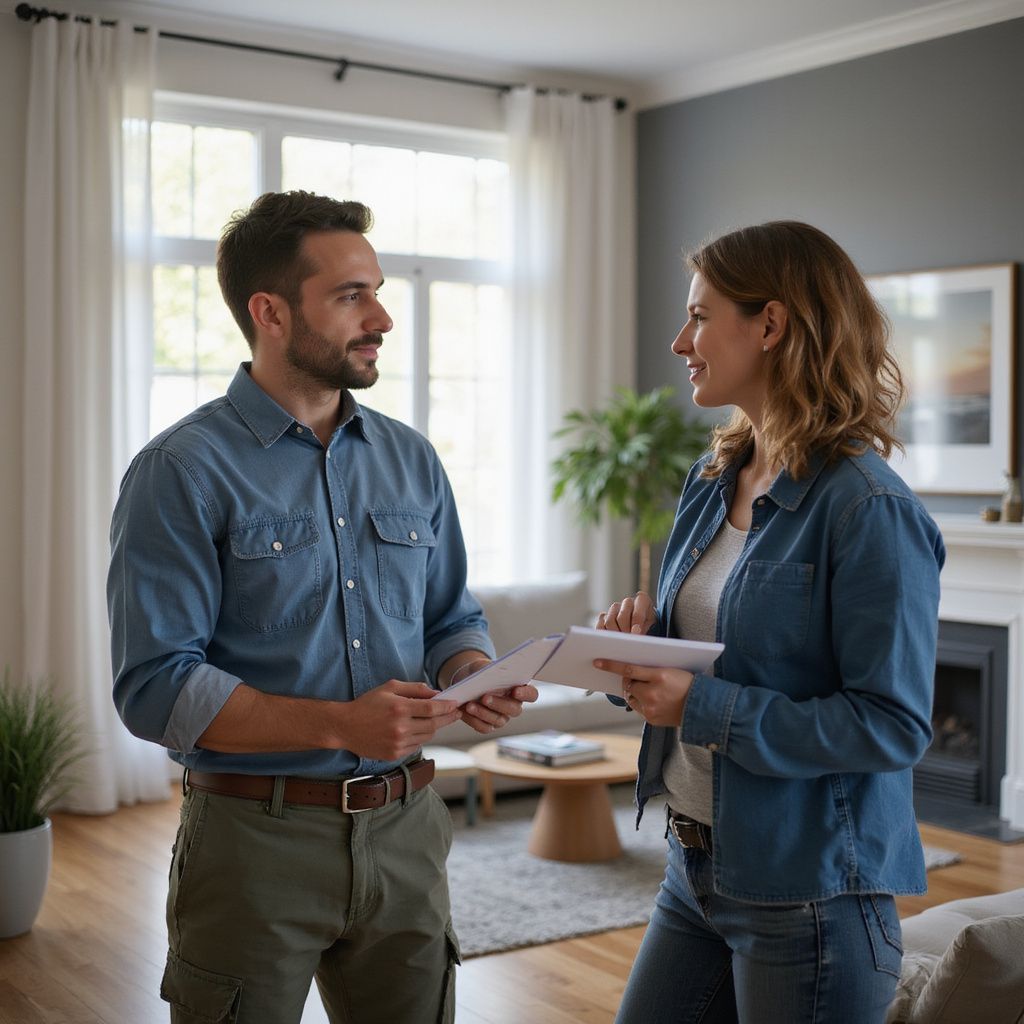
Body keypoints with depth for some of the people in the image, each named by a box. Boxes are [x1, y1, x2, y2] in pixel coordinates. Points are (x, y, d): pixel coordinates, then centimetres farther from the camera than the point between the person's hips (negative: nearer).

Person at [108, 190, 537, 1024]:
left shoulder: (412, 461, 8)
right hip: (256, 836, -5)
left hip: (404, 831, 5)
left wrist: (476, 678, -8)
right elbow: (156, 689, -16)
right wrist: (340, 724, -25)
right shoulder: (184, 473, -10)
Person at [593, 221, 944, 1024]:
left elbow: (894, 724, -21)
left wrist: (701, 707, -24)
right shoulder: (710, 484, 6)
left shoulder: (868, 508, -18)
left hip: (810, 891, -7)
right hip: (696, 867, 8)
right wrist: (643, 636, -6)